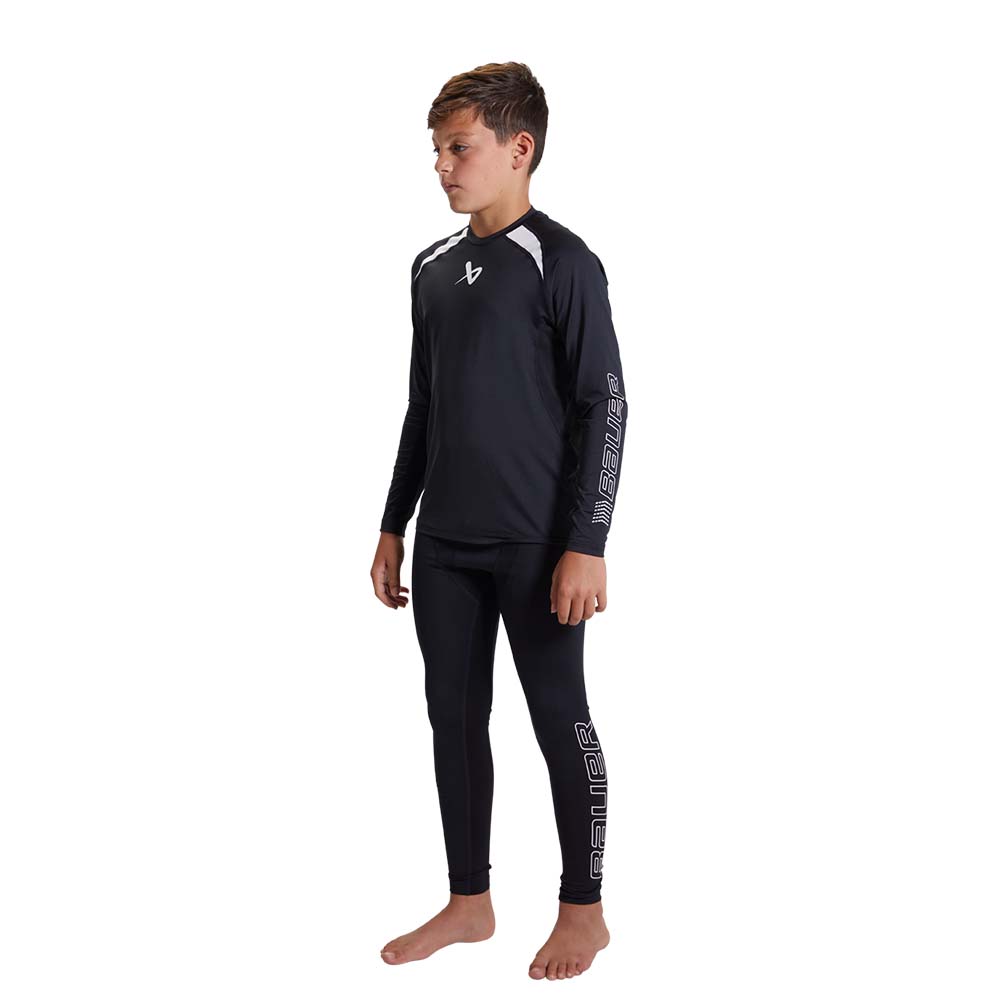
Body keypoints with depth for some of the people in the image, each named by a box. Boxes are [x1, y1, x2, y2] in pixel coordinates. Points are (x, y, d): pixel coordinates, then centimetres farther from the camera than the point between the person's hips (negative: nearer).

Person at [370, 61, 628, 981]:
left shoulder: (562, 264, -9)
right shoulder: (433, 267, 11)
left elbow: (605, 408, -11)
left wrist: (586, 546, -15)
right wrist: (394, 526, 16)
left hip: (535, 545, -6)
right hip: (445, 544, 7)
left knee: (560, 718, 4)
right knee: (454, 716, 11)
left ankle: (584, 910, 18)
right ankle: (469, 902, 25)